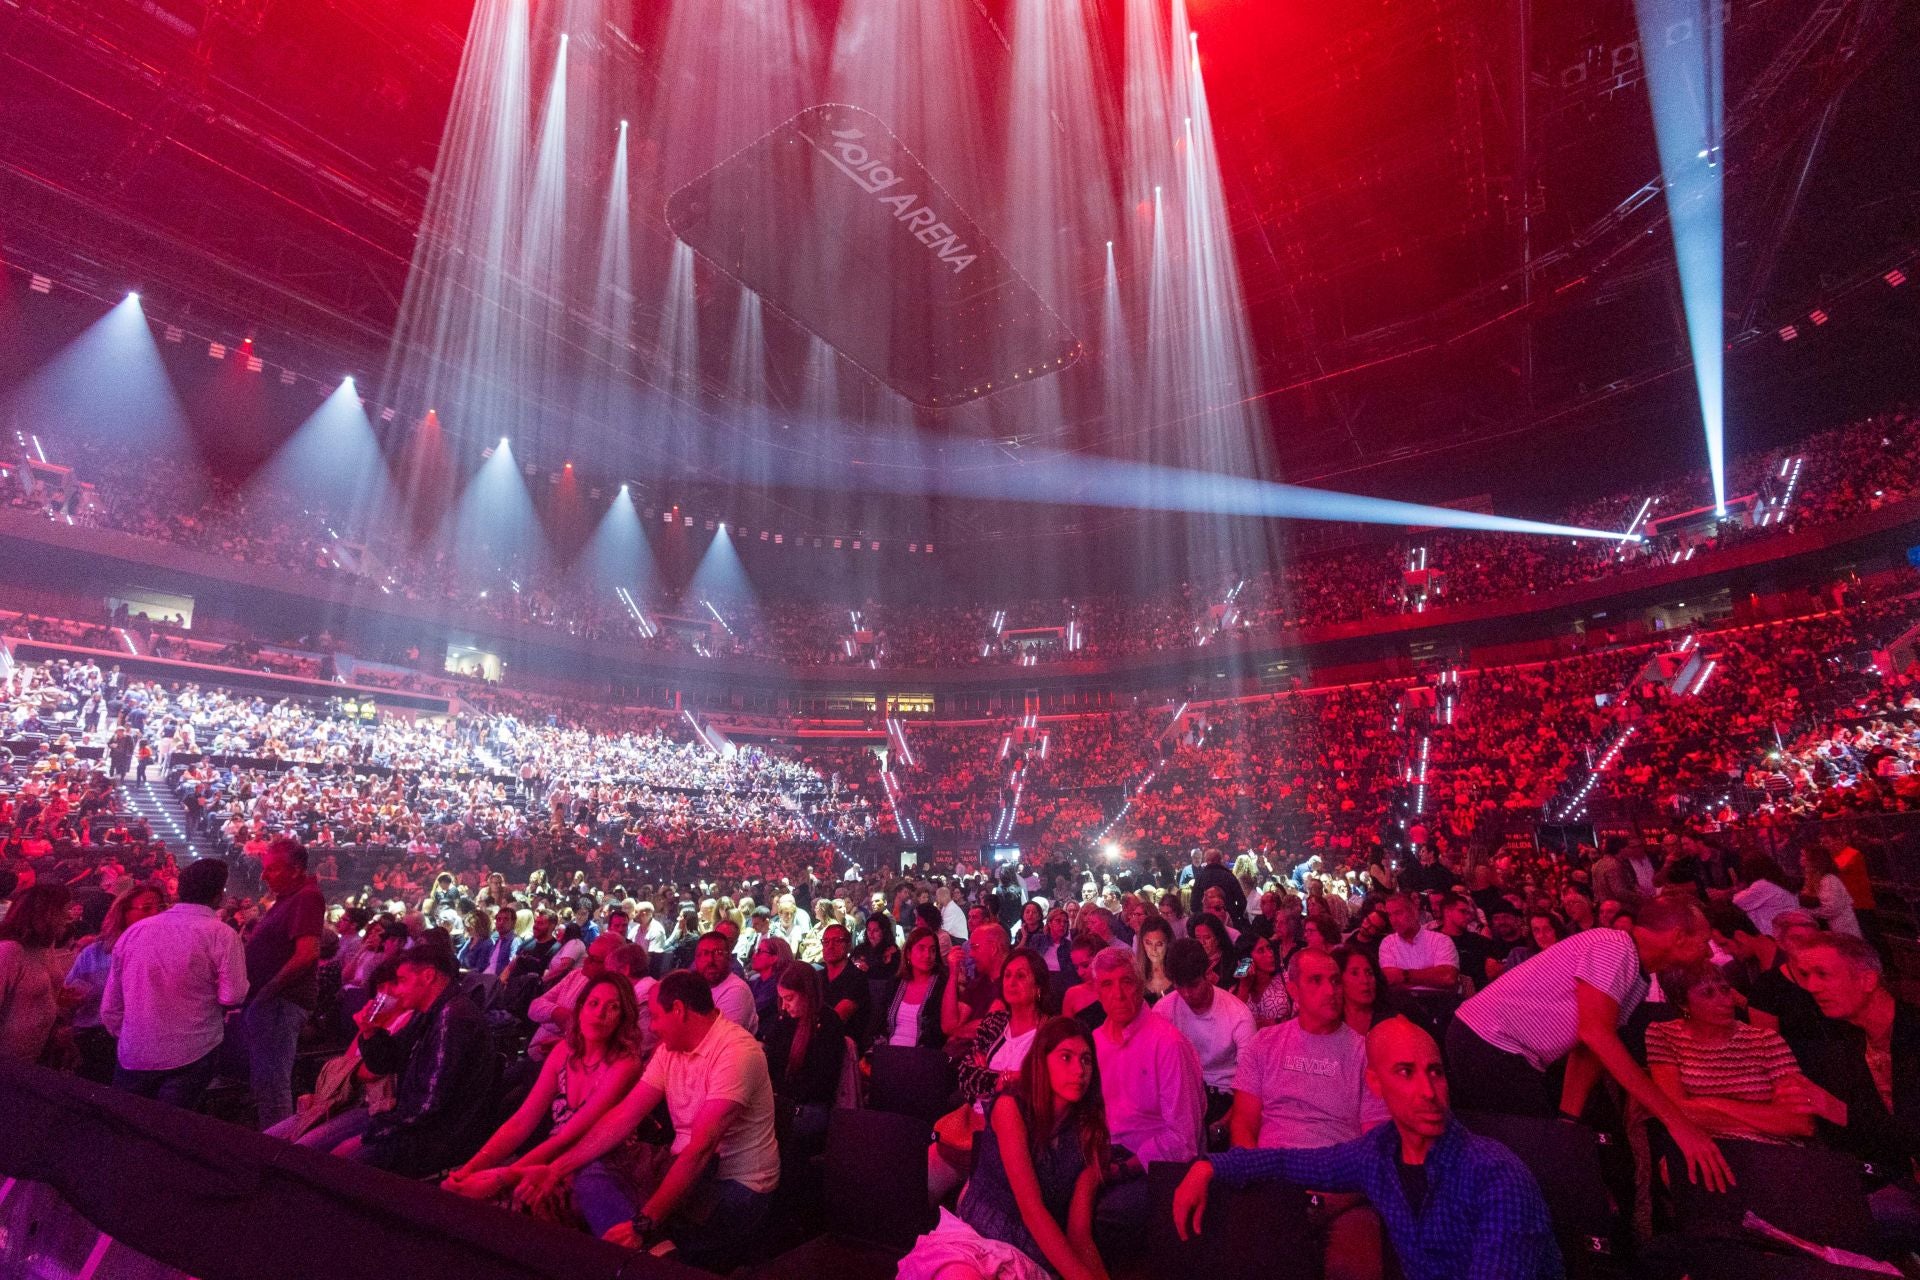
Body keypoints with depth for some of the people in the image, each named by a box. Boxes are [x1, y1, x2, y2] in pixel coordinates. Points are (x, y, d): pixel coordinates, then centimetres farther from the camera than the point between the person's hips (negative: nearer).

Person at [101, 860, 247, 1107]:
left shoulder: (135, 930, 4)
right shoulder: (221, 934, -13)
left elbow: (110, 1005, 10)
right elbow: (234, 996, -17)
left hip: (133, 1054, 5)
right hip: (191, 1057, -5)